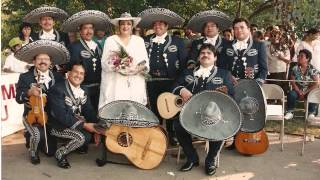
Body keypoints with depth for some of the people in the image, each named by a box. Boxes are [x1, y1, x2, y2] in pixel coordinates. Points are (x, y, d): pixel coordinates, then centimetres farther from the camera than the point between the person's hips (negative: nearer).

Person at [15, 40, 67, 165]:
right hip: (31, 115, -2)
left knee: (51, 151, 4)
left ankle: (36, 140, 39)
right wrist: (29, 92, -29)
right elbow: (18, 98, -12)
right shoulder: (25, 77, -5)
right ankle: (33, 152, 4)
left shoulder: (57, 77, 1)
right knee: (37, 134, -32)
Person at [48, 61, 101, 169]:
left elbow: (89, 111, 3)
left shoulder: (83, 91, 4)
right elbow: (61, 115, -28)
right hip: (59, 125, -8)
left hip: (77, 123, 8)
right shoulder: (57, 90, -21)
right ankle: (60, 154, -5)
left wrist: (95, 128, -14)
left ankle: (81, 145, 17)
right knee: (80, 137, -30)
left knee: (99, 130, -9)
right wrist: (84, 125, -29)